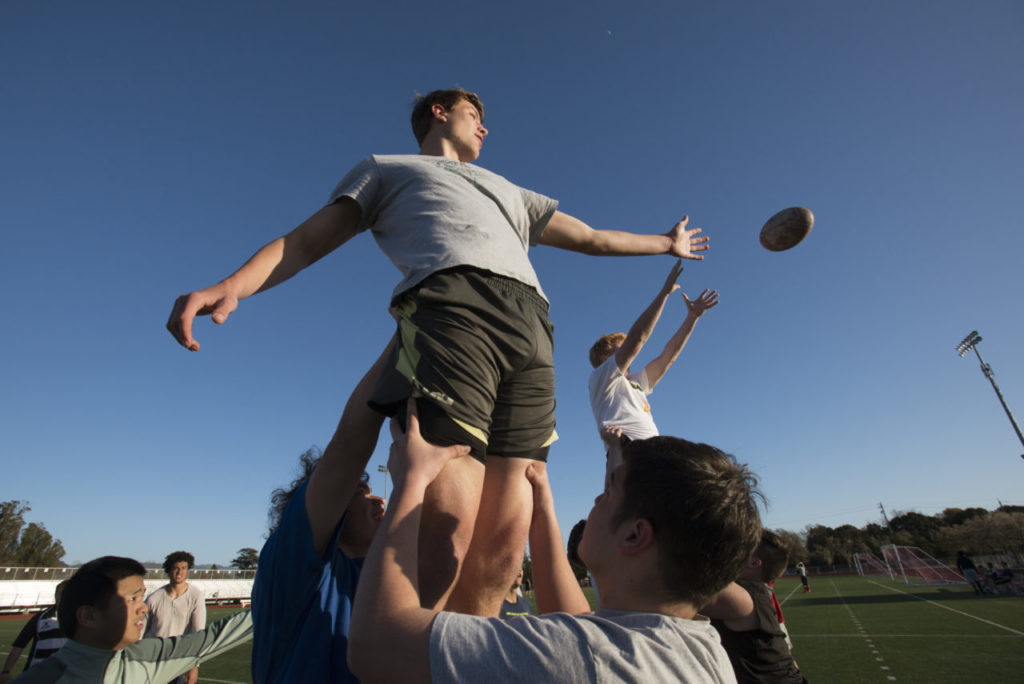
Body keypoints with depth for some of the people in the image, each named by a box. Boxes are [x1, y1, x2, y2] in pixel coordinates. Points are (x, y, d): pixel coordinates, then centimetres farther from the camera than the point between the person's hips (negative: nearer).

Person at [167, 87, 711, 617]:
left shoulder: (509, 191, 44)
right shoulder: (387, 167, 32)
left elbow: (590, 238, 47)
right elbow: (308, 239, 19)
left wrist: (665, 243, 54)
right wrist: (230, 286, 0)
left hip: (531, 329, 5)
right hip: (451, 308, -4)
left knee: (504, 548, -7)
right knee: (445, 529, -20)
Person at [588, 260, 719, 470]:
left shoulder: (636, 383, 35)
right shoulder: (601, 377, 12)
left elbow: (668, 355, 33)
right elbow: (636, 339, 1)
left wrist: (692, 317, 29)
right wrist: (665, 291, 2)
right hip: (626, 451, -8)